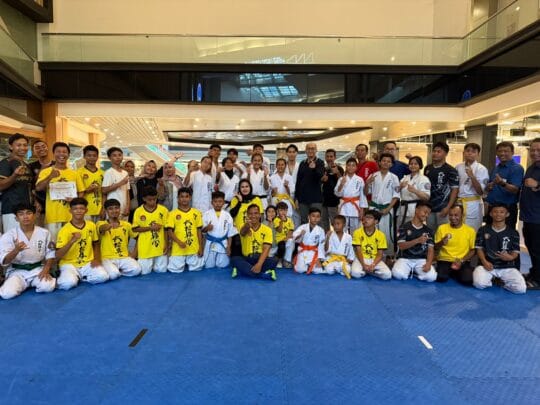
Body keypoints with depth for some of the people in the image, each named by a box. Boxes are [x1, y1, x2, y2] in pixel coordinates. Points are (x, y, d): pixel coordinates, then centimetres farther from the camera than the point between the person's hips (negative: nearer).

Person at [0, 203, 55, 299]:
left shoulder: (44, 233, -1)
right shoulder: (9, 235, -6)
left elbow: (50, 254, 5)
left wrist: (46, 269, -12)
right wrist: (16, 250, -32)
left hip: (37, 269, 1)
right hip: (16, 271, -1)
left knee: (48, 287, -28)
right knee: (8, 293, -28)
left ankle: (33, 283, 6)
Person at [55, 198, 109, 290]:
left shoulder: (91, 225, 2)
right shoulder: (65, 230, -10)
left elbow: (96, 244, 16)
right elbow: (58, 256, -16)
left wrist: (97, 259, -1)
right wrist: (72, 241, -30)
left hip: (87, 263, 3)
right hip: (69, 264, -3)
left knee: (103, 276, -24)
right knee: (68, 283, -32)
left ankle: (79, 277, 1)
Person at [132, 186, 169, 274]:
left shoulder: (163, 210, -1)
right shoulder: (138, 211, -4)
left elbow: (166, 228, 3)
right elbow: (135, 229, -3)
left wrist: (166, 244, -1)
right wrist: (150, 228, -15)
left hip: (160, 246, 1)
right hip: (145, 247, -1)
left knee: (161, 269, 2)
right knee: (144, 271, -1)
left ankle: (154, 263, 32)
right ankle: (145, 262, 31)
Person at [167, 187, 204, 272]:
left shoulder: (196, 213, 5)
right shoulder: (173, 214, -2)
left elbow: (199, 230, 8)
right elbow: (170, 231, -4)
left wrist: (200, 247, 4)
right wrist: (179, 242, -18)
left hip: (194, 248, 2)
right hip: (178, 248, -2)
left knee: (196, 268, 0)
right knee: (176, 269, -6)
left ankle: (188, 262, 33)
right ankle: (181, 262, 29)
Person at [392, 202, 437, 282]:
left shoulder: (428, 231, 9)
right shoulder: (404, 227, -1)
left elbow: (431, 249, 2)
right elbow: (401, 246, -10)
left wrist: (428, 263, -17)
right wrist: (417, 240, -23)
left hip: (421, 259, 2)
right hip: (405, 259, -2)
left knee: (431, 277, -26)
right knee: (398, 274, -32)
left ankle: (415, 271, 5)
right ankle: (409, 271, 2)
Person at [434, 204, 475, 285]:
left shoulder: (470, 231, 3)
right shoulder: (442, 228, 2)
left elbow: (472, 250, 6)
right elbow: (435, 248, 6)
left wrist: (461, 261, -9)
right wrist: (441, 243, -17)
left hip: (462, 262, 1)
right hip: (444, 260, 0)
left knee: (468, 280, -27)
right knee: (441, 278, -29)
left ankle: (455, 274, 8)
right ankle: (449, 272, 8)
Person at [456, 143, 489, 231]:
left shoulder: (481, 169, -6)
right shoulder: (458, 167, 6)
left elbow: (481, 191, -11)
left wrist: (472, 176, -22)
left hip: (473, 205, -4)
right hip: (458, 203, 4)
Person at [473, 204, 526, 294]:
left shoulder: (513, 233, 5)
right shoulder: (483, 230, 5)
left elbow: (515, 252, 4)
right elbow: (479, 248, 5)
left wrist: (510, 257, -21)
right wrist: (484, 261, -13)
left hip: (507, 267, 1)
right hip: (487, 265, 0)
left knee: (521, 289, -21)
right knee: (479, 284, -28)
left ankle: (501, 280, 8)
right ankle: (492, 278, 6)